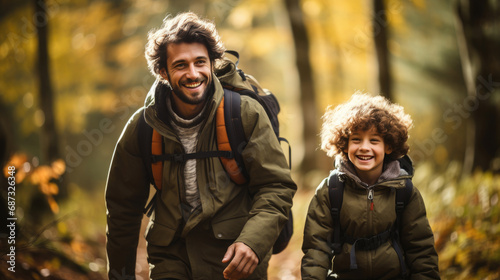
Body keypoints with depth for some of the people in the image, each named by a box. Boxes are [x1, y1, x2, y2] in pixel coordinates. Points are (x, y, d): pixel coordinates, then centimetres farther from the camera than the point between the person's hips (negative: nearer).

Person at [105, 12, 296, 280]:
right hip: (172, 255, 1)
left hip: (234, 254, -1)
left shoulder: (247, 114, -7)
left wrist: (252, 242, -23)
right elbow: (123, 206, 9)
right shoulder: (142, 126, -2)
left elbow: (276, 187, -7)